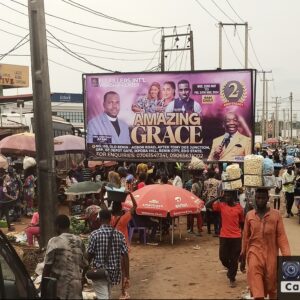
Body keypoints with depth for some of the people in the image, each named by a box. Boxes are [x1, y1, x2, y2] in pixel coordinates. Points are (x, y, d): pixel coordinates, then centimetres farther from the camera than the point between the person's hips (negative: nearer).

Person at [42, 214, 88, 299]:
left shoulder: (54, 242, -8)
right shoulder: (79, 241, 7)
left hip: (59, 285, -4)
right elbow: (84, 265, 11)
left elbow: (48, 266, -8)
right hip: (76, 285, 4)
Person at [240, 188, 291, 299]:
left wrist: (287, 257, -13)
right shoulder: (249, 215, 4)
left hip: (271, 255, 0)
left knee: (271, 286, 11)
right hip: (255, 253, 0)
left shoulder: (276, 214, -2)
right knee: (256, 289, -13)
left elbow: (281, 237, -4)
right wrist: (243, 258, 14)